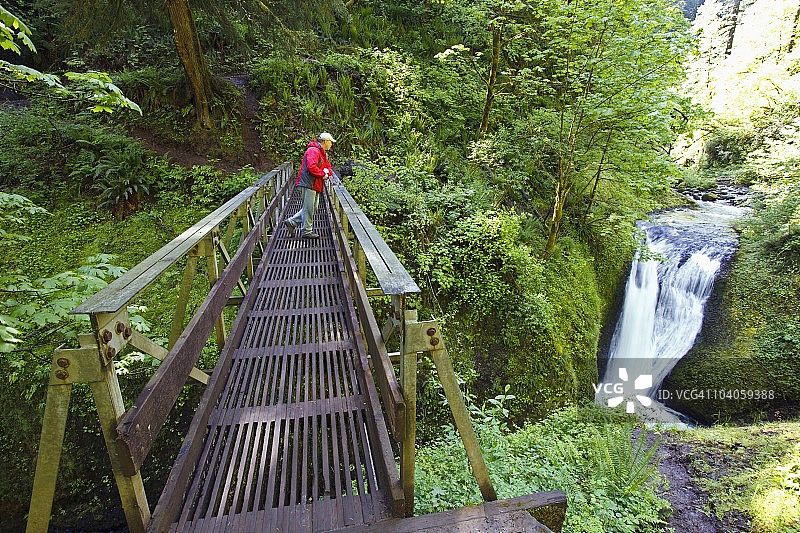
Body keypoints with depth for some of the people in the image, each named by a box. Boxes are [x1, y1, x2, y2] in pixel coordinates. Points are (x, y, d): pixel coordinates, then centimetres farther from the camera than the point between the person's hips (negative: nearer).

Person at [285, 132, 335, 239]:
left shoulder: (323, 153, 22)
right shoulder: (313, 151, -12)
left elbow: (329, 168, 22)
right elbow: (311, 167, -26)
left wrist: (327, 172, -2)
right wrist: (323, 173, -14)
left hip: (316, 185, 11)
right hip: (309, 183, -11)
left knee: (313, 208, 14)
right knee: (309, 208, -5)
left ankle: (292, 222, 20)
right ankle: (306, 231, 4)